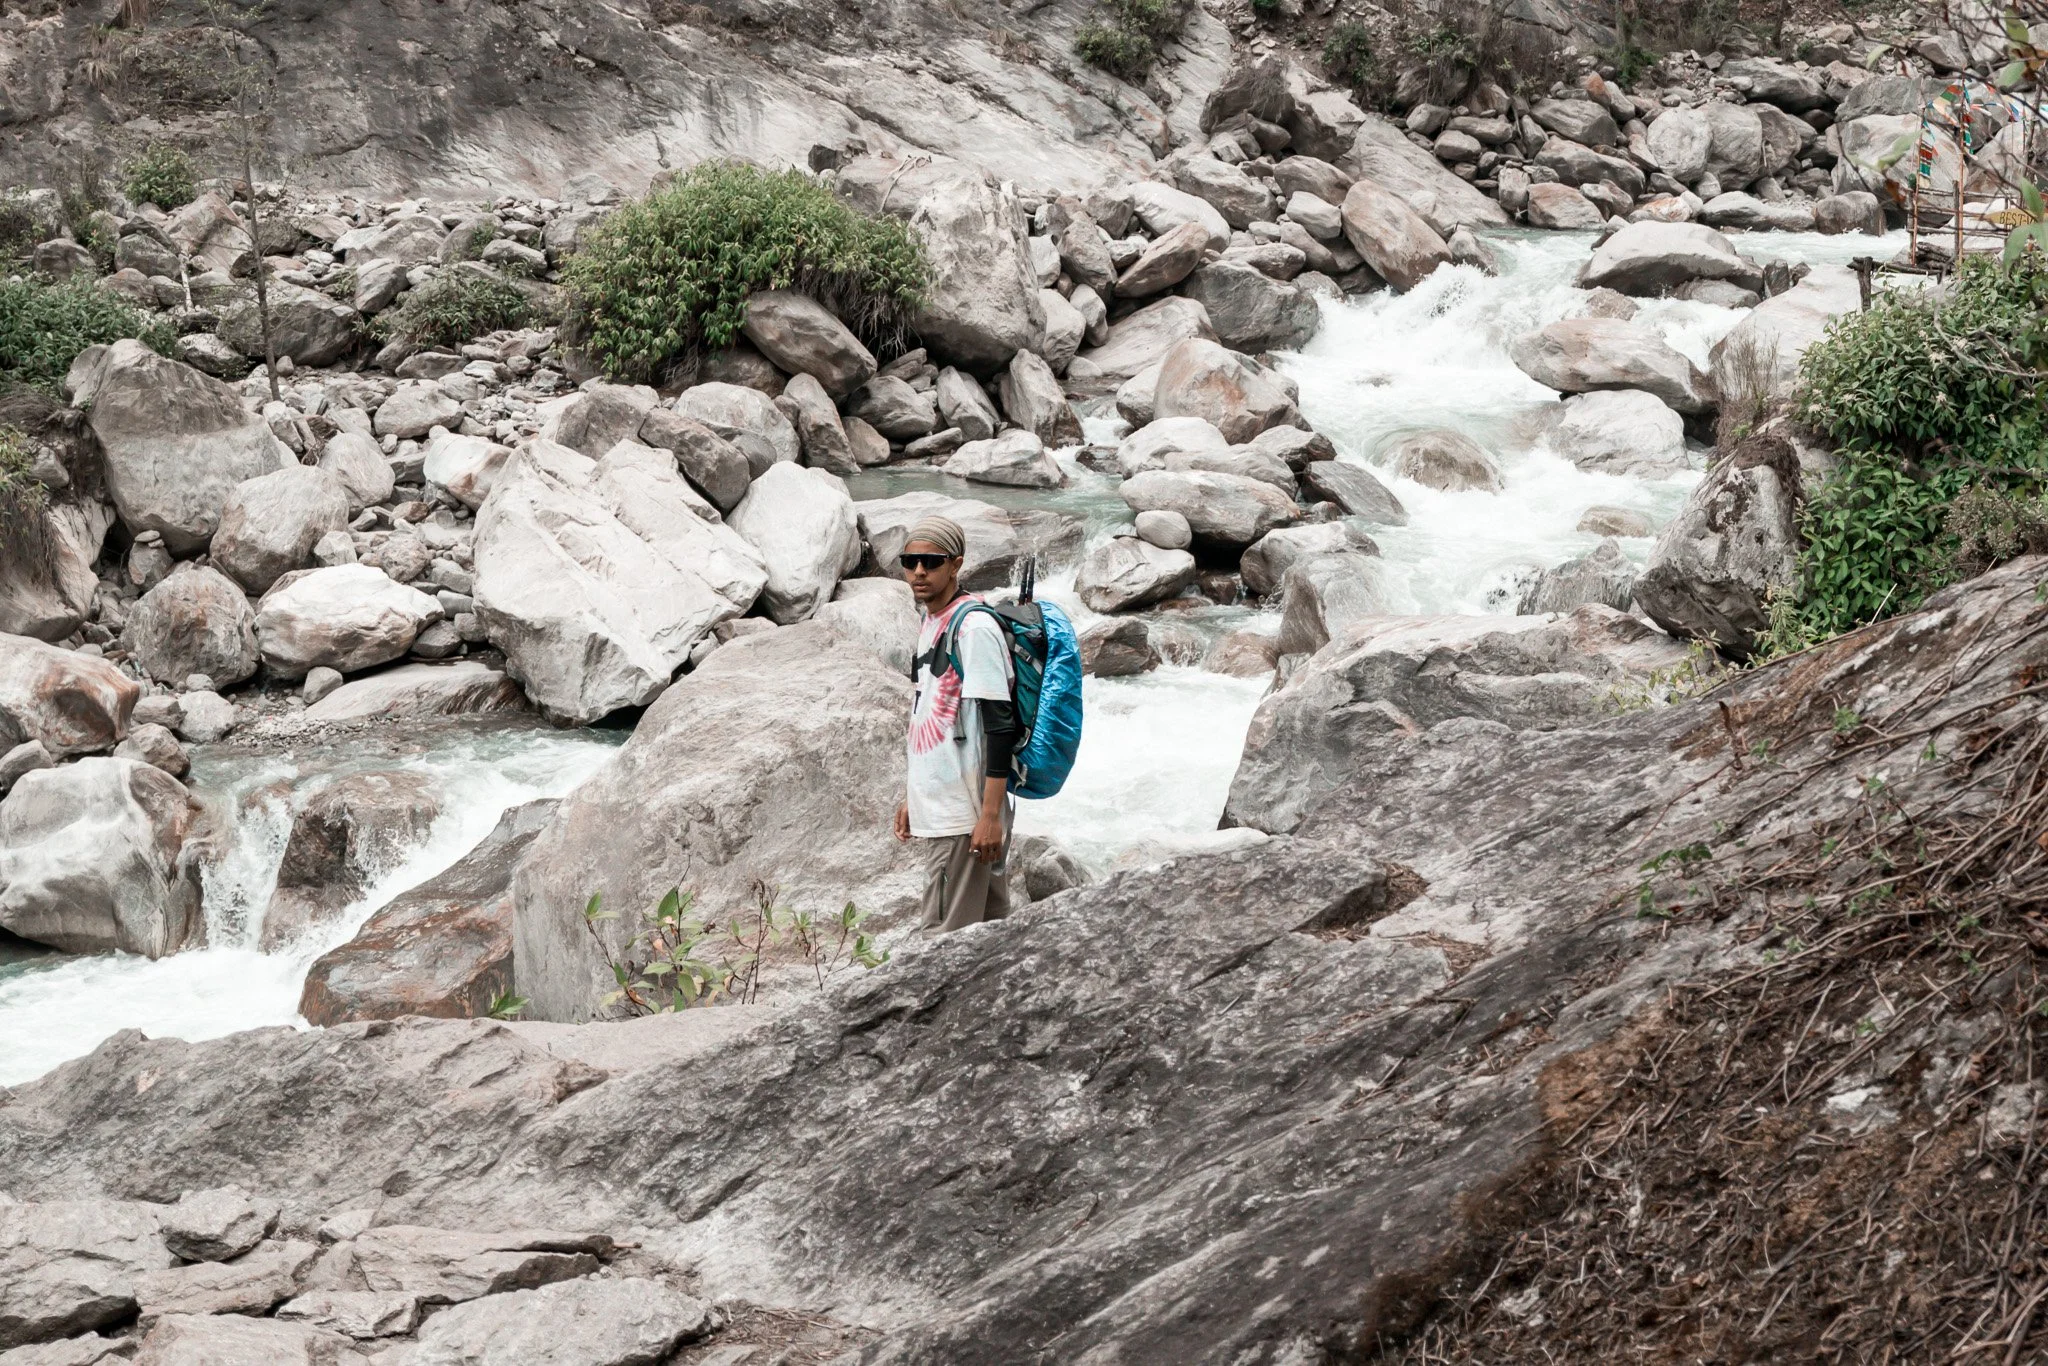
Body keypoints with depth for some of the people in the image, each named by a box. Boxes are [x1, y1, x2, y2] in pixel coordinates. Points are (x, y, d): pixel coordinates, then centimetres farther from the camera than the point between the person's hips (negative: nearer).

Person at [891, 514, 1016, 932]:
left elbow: (1000, 725, -18)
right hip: (937, 807, 9)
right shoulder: (928, 623, 15)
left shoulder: (973, 627, -14)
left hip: (964, 815, -9)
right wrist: (912, 799, 24)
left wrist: (991, 815, -21)